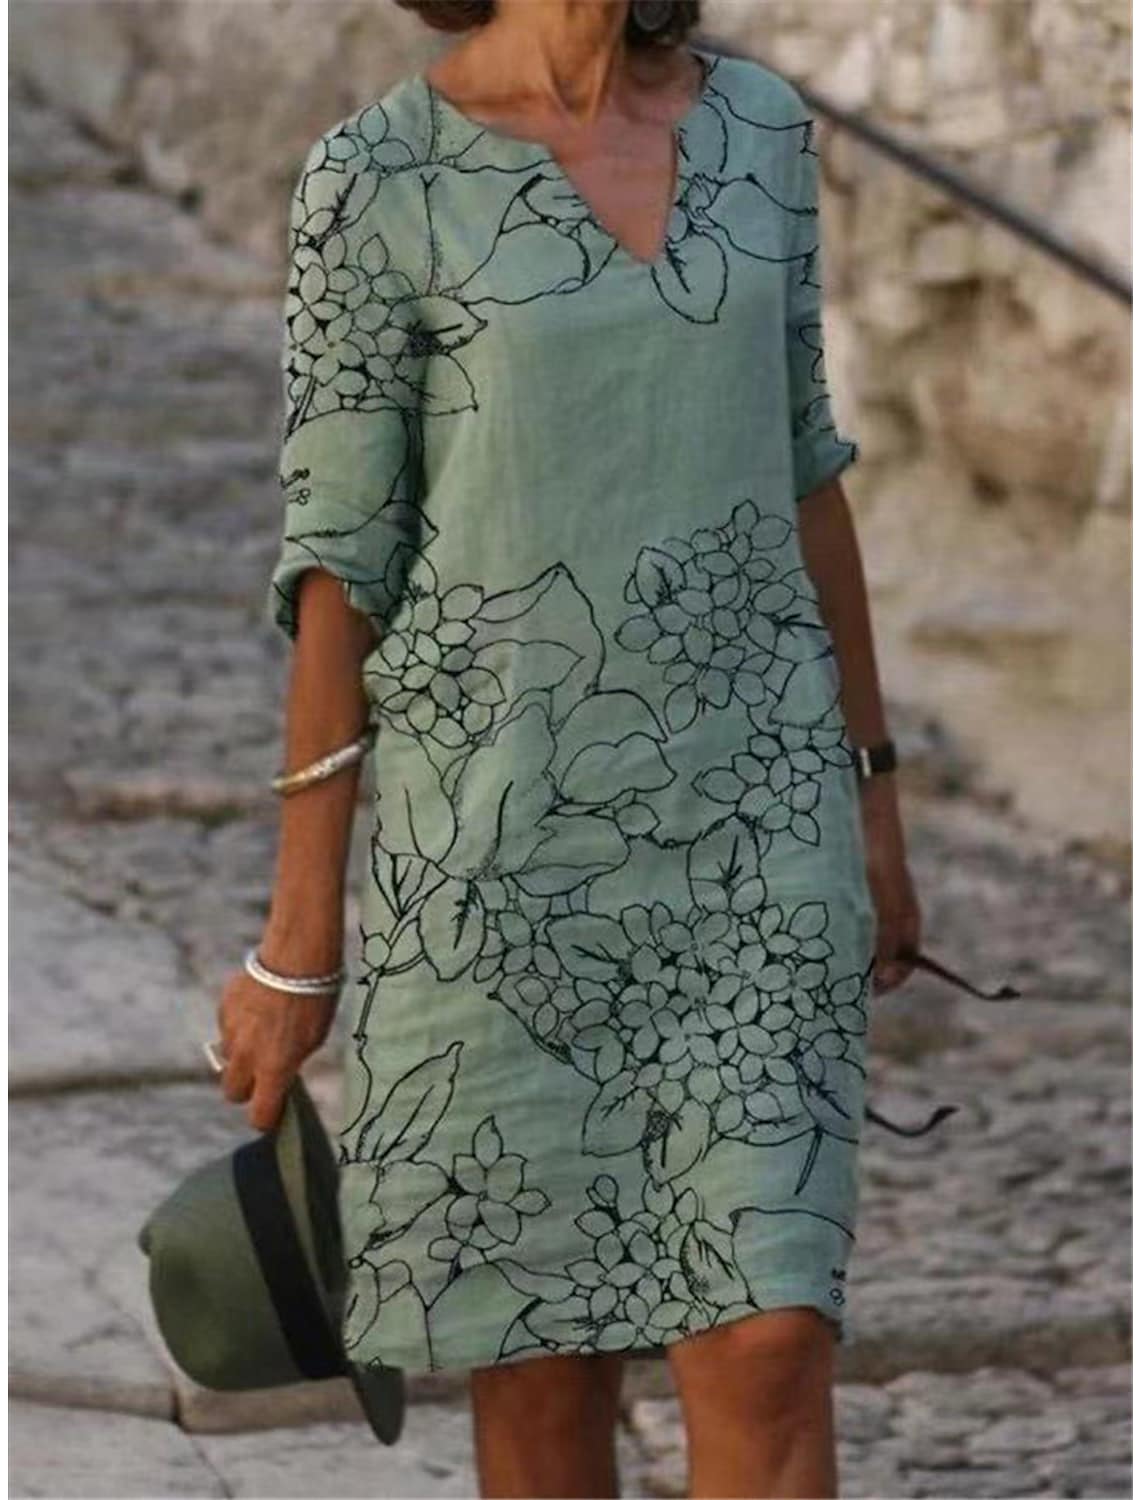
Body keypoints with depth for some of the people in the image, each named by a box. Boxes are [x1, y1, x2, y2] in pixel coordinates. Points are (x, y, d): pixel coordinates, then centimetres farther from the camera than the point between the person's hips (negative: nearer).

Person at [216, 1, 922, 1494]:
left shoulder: (756, 125, 4)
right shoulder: (375, 180, -9)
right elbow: (339, 557, -6)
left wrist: (870, 797, 14)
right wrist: (297, 942, -4)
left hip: (745, 805, 3)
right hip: (504, 814, -3)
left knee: (770, 1344, -5)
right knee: (545, 1354, 7)